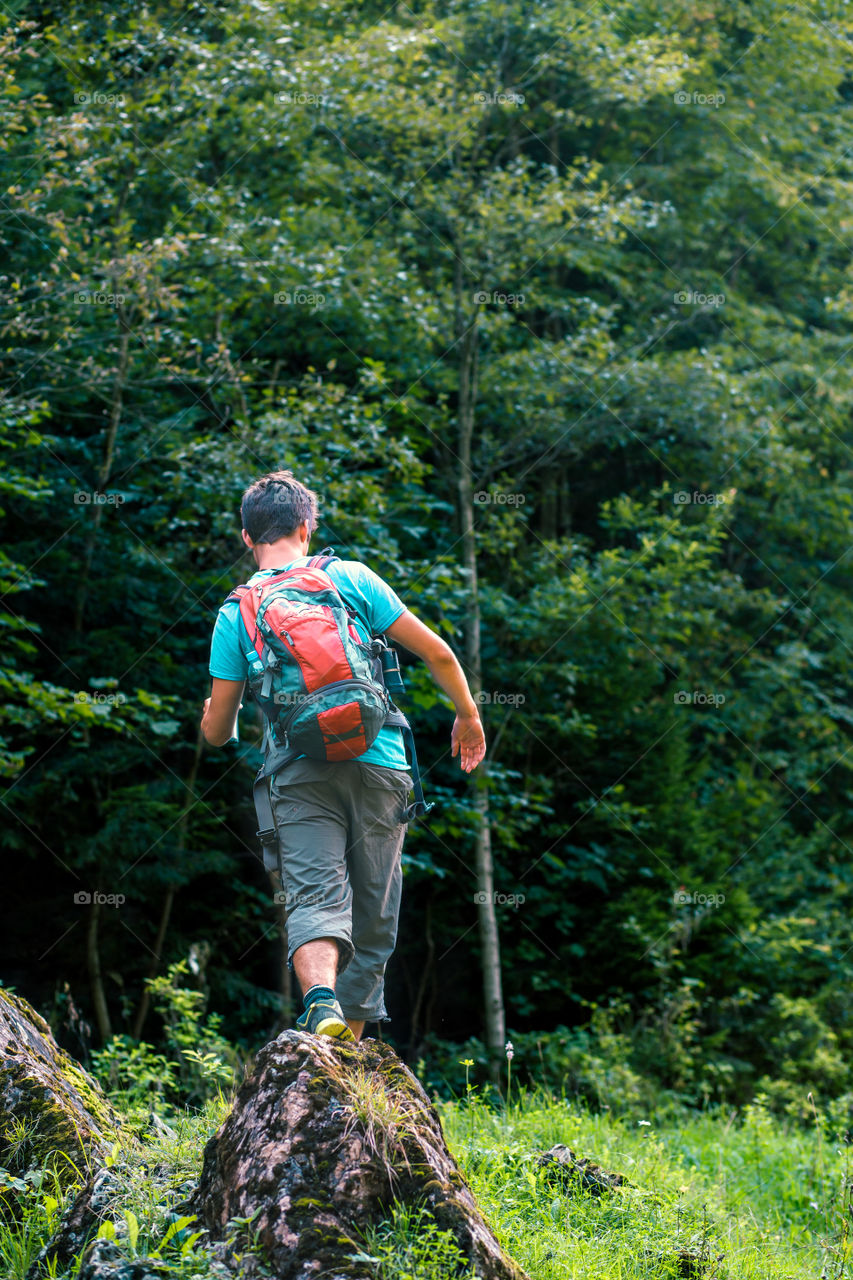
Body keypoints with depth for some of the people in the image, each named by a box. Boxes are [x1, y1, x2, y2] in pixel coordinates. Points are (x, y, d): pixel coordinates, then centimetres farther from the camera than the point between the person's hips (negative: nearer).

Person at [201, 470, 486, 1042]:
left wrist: (212, 716, 37)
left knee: (314, 894, -11)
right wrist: (468, 716, 22)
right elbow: (438, 654, 5)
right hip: (379, 763, 1)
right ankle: (354, 1027, 12)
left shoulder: (236, 612, 9)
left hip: (301, 773, 0)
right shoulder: (352, 577, 8)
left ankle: (321, 997, -38)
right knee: (374, 910, 11)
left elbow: (217, 731, 11)